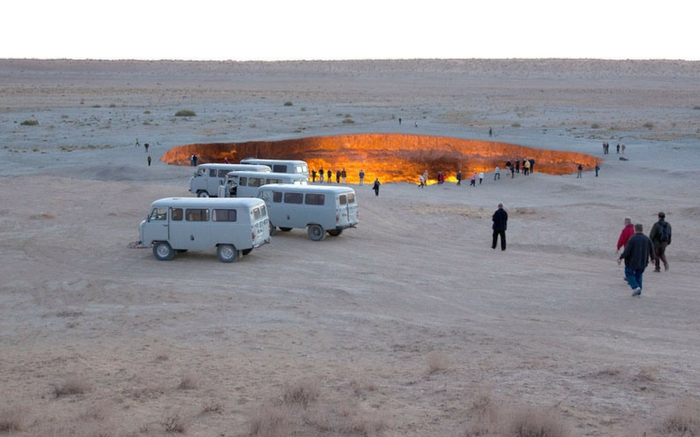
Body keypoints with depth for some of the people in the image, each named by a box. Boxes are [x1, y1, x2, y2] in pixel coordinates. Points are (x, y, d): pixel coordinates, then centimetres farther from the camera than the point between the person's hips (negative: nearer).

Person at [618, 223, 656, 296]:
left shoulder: (632, 239, -13)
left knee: (629, 273, 10)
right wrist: (653, 258, 27)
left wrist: (621, 258, -11)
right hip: (642, 262, 5)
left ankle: (635, 287, -8)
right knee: (639, 275, 16)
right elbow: (651, 250, 11)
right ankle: (638, 292, 12)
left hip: (632, 261, -5)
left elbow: (627, 250, -17)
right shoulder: (647, 239, 3)